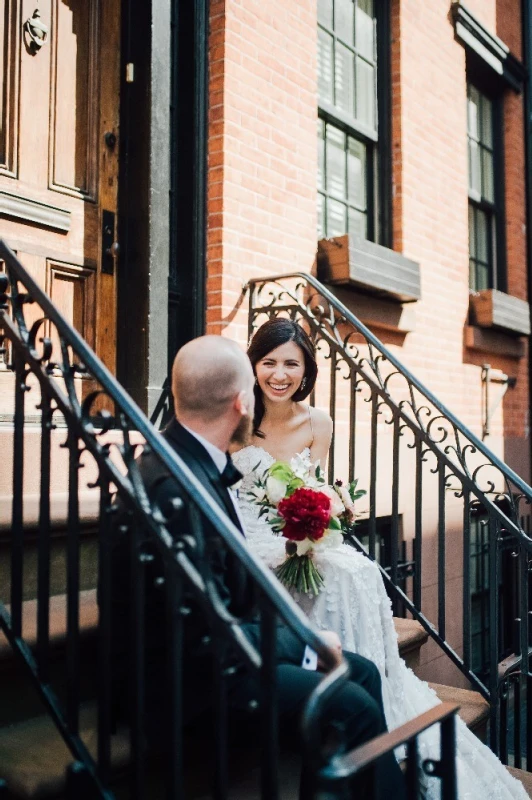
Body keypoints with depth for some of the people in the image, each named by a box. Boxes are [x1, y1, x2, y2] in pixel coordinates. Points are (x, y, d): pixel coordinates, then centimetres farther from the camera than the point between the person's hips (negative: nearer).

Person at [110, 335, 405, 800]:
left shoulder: (186, 459, 1)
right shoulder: (178, 489, -28)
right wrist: (306, 640, -12)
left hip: (203, 648, 9)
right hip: (186, 680, -9)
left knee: (362, 673, 6)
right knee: (354, 708, -15)